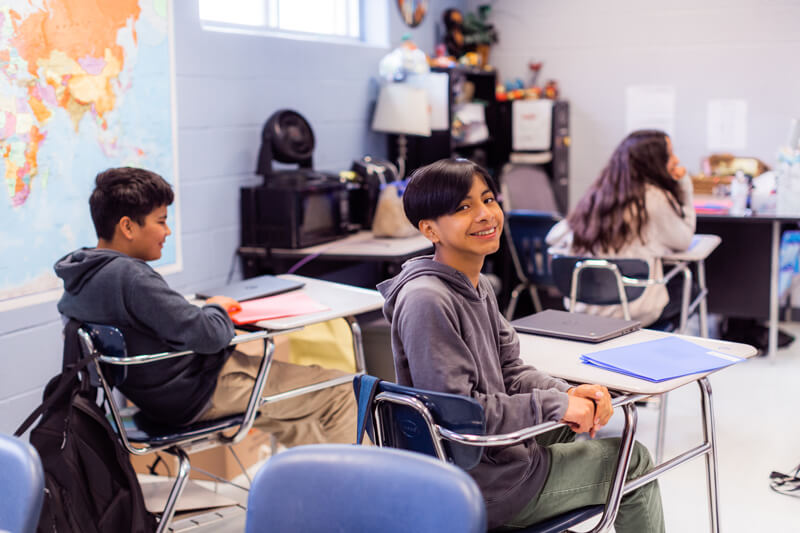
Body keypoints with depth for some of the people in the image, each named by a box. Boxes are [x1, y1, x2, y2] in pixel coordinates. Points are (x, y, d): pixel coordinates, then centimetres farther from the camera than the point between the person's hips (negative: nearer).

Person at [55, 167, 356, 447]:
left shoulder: (81, 275, 0)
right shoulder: (130, 277, -30)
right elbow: (208, 335, -32)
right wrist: (216, 308, -8)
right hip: (196, 396, -10)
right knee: (338, 394, 1)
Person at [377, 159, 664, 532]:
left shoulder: (478, 286, 5)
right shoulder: (426, 301, -26)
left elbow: (509, 371, 10)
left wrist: (567, 394, -9)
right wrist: (554, 404, -22)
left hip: (493, 446, 9)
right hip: (479, 483, -9)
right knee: (635, 463, 7)